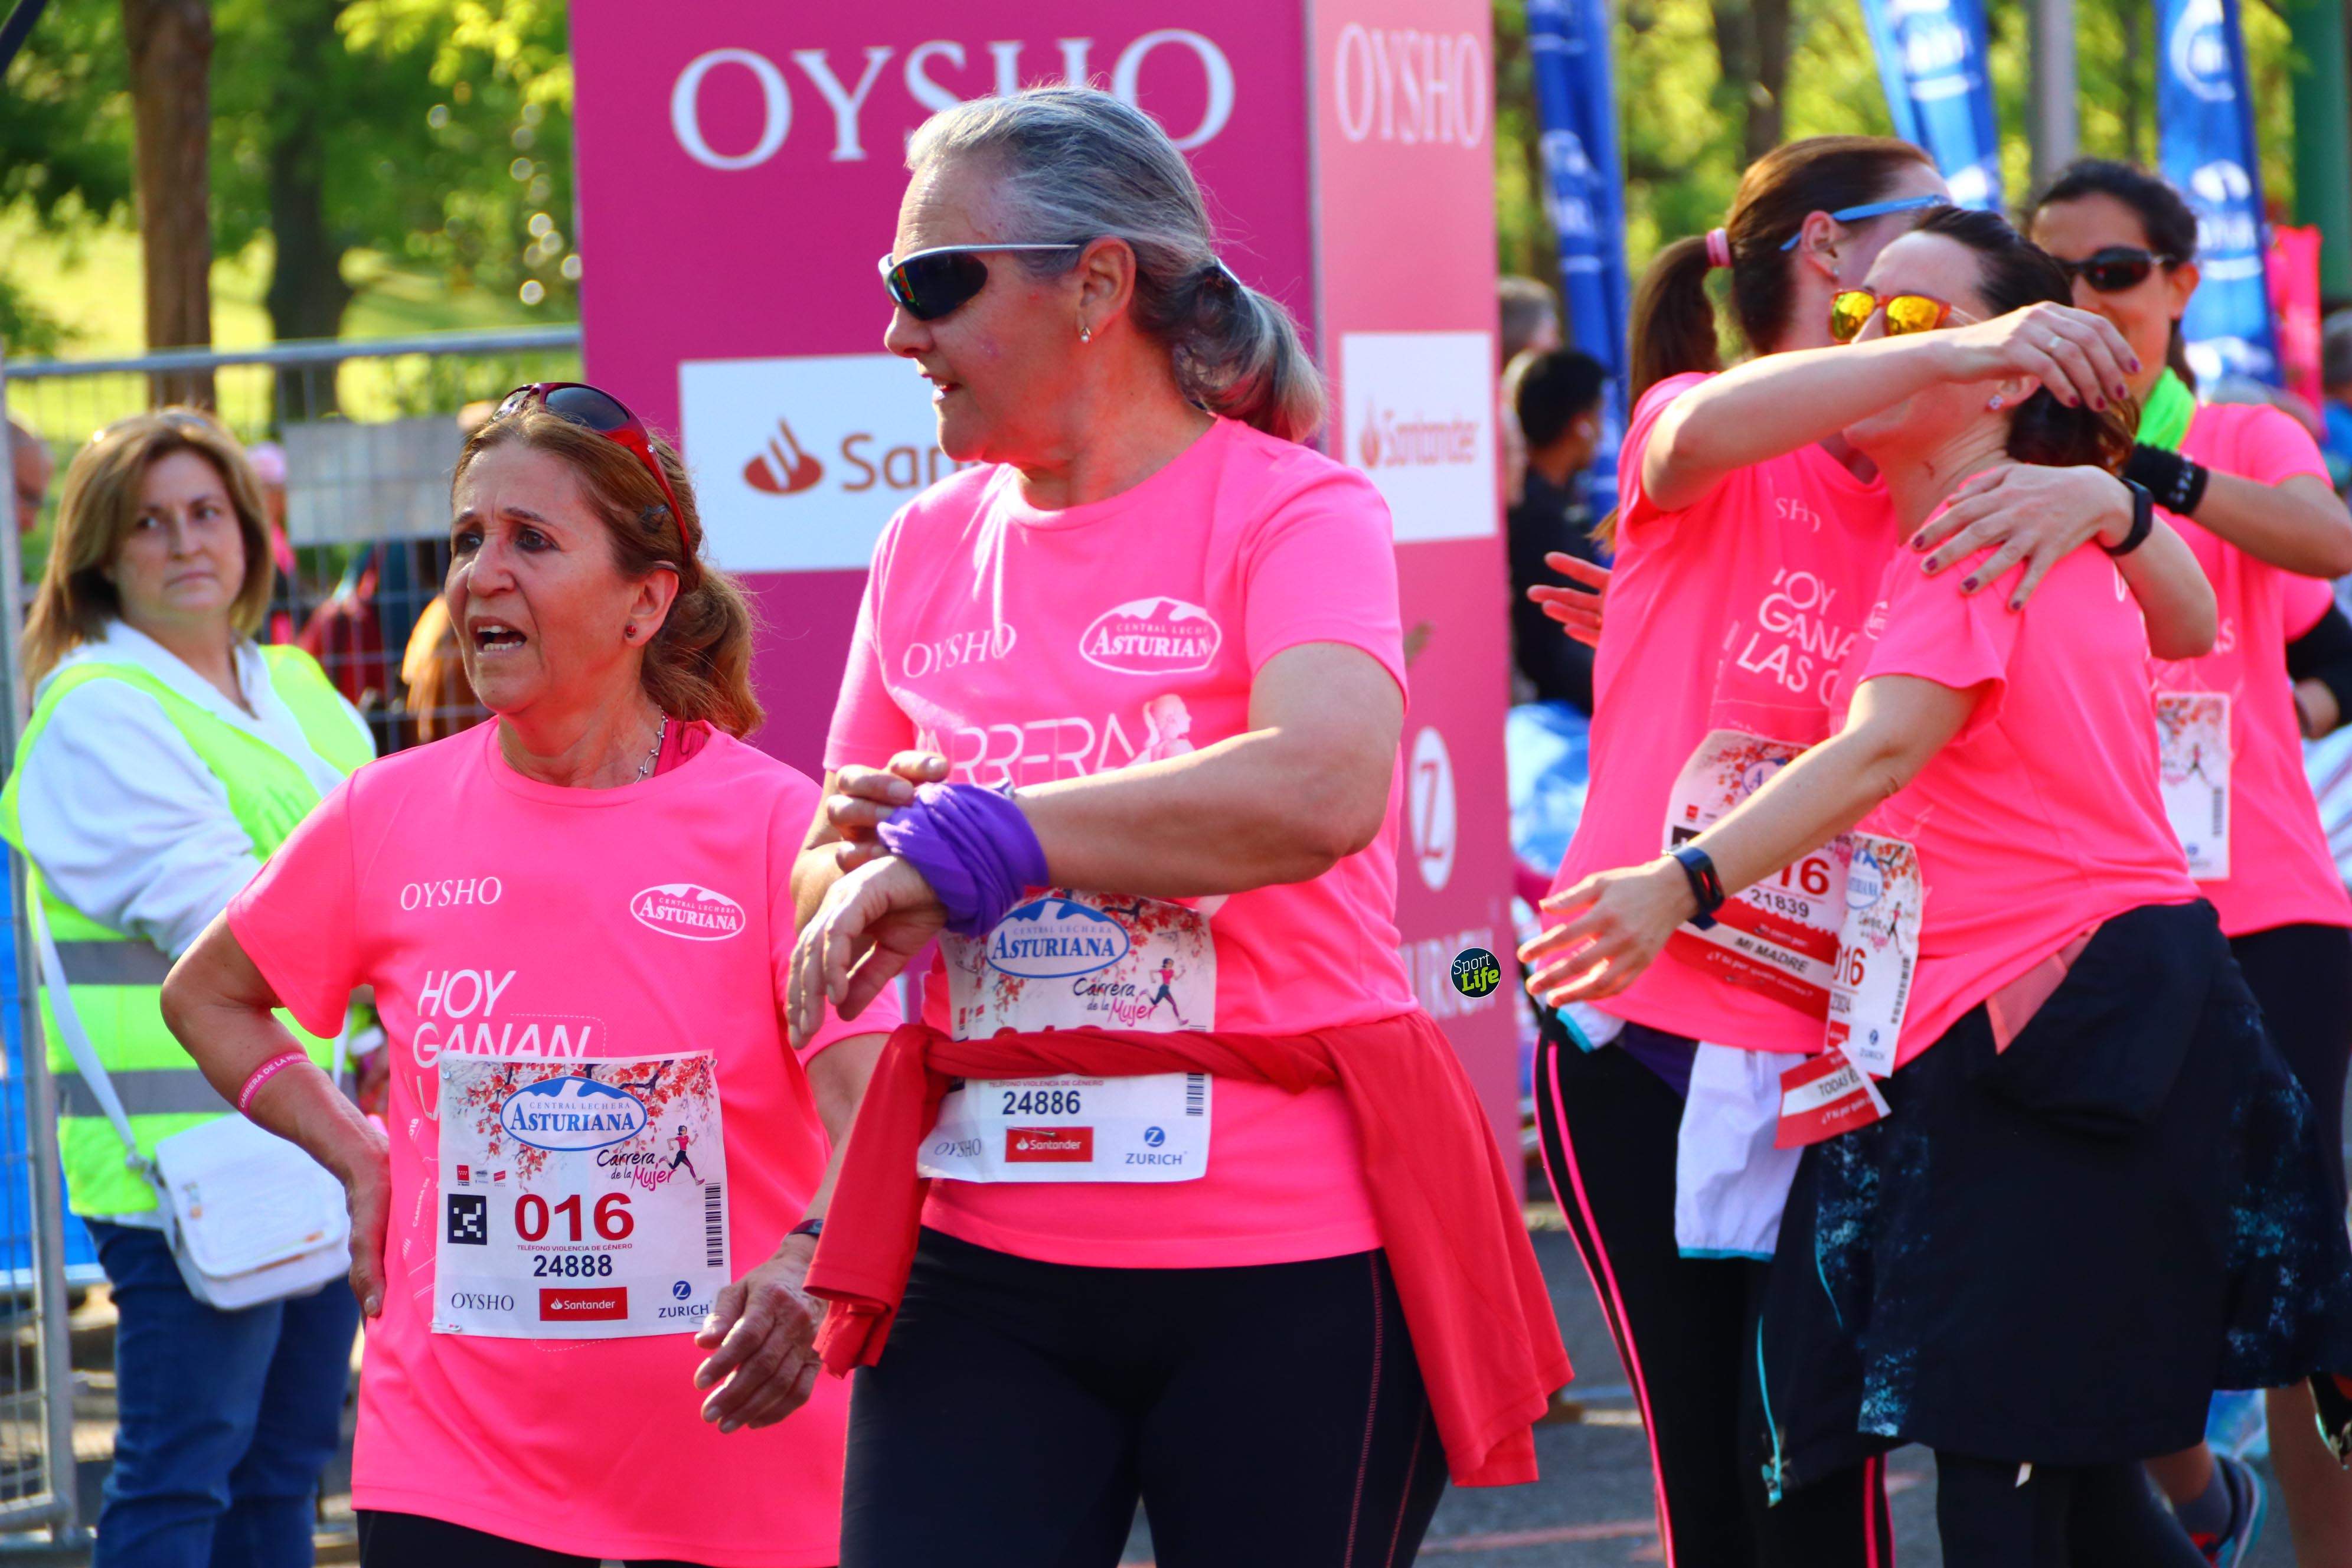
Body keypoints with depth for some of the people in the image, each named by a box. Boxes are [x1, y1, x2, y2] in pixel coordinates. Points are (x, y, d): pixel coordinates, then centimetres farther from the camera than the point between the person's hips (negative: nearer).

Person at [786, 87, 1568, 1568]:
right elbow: (835, 889, 18)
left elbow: (1322, 789, -25)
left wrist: (965, 846, -20)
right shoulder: (930, 545, 12)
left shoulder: (1291, 508, -5)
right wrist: (862, 857, -7)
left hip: (1286, 1262, -4)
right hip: (987, 1262, 4)